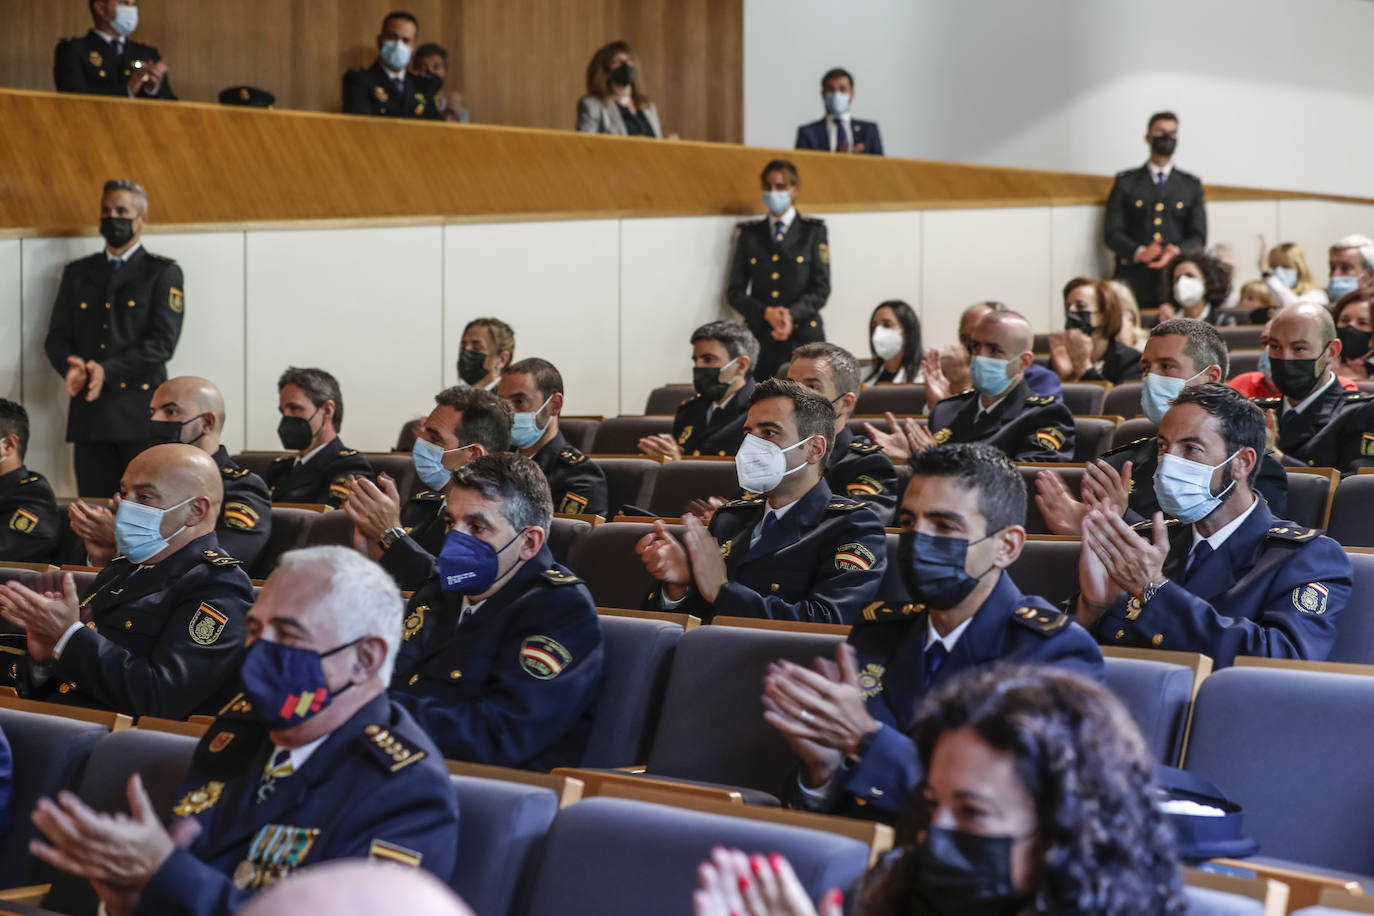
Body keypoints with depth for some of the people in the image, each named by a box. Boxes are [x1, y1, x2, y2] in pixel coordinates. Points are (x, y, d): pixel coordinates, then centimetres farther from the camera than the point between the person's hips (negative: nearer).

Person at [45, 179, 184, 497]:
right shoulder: (77, 273, 18)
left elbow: (162, 342, -6)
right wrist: (70, 366, -10)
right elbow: (56, 337, 13)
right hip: (89, 412, 4)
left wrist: (107, 370, -17)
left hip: (140, 411, -4)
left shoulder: (163, 273, 4)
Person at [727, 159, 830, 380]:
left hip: (803, 336, -1)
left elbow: (821, 289, 3)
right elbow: (735, 291, 8)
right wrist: (767, 313, -10)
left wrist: (792, 314, -15)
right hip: (760, 338, 1)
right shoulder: (750, 234, 13)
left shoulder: (813, 231, 9)